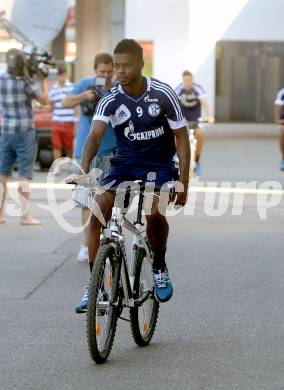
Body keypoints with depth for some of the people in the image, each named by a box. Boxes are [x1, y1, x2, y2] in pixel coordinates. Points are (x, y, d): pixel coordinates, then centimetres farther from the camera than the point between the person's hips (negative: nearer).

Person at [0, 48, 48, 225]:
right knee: (25, 175, -1)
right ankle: (25, 215, -1)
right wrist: (44, 79, 5)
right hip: (25, 133, -5)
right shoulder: (26, 83, -13)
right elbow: (44, 100, -3)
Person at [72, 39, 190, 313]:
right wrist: (83, 170, -41)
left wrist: (184, 182, -11)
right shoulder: (111, 100, -9)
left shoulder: (163, 95, -13)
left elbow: (181, 137, -6)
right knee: (97, 212, -17)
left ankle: (160, 269, -2)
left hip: (158, 166, -2)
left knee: (153, 212, -30)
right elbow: (95, 135, -22)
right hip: (124, 164, 3)